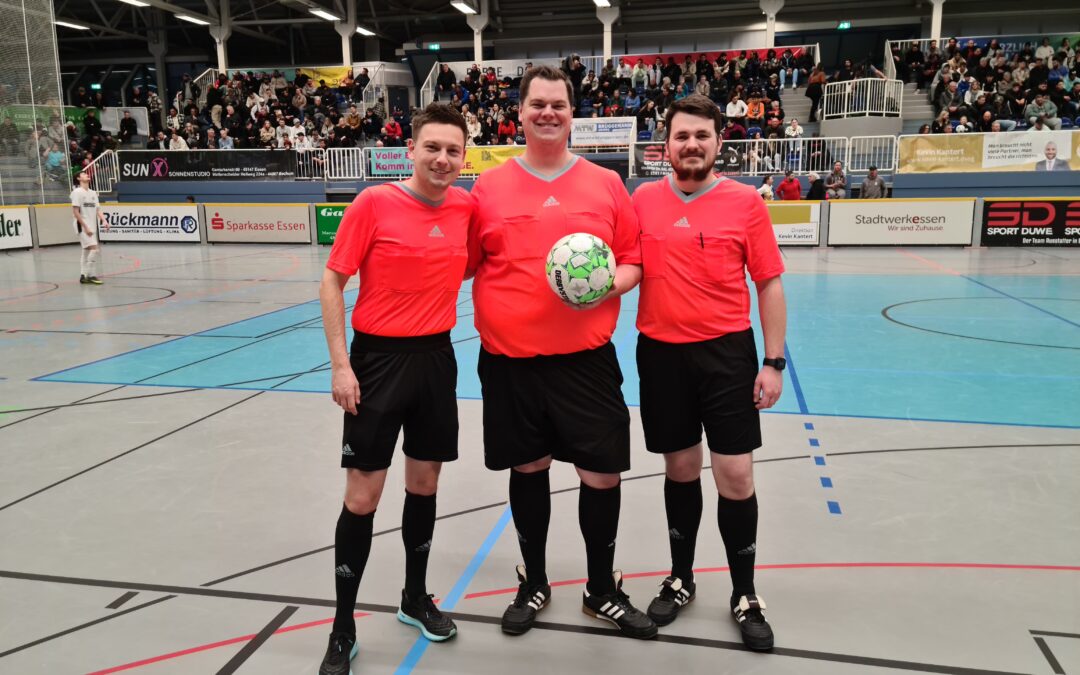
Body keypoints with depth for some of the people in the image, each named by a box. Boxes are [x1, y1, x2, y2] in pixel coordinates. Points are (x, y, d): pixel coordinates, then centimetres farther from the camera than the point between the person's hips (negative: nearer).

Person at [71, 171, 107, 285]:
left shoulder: (93, 193, 14)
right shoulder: (77, 192, -7)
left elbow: (98, 209, 12)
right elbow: (75, 211, -13)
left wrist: (104, 221, -7)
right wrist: (85, 227, -18)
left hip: (92, 226, 8)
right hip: (83, 226, -8)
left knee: (86, 251, 11)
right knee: (94, 249, -17)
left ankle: (83, 276, 16)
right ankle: (91, 275, -13)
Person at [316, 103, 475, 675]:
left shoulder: (465, 206, 0)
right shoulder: (374, 204, -12)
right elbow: (332, 282, -8)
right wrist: (340, 365, -12)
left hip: (436, 356, 4)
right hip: (378, 356, -4)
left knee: (424, 484, 14)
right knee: (362, 496, 1)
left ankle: (415, 599, 35)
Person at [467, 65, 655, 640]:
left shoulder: (606, 184, 5)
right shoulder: (489, 187, 4)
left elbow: (633, 262, 8)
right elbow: (466, 265, 9)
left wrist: (608, 284, -12)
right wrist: (487, 319, -4)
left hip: (586, 359, 0)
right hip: (508, 360, 0)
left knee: (602, 474, 3)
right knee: (528, 469, 12)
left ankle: (602, 591, 27)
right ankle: (533, 584, 35)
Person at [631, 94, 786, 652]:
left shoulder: (745, 201, -3)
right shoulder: (643, 199, 2)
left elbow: (769, 284, 0)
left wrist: (773, 361, -3)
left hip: (727, 352, -1)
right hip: (661, 352, 2)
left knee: (735, 476, 1)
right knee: (680, 469, 13)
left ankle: (745, 595, 22)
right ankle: (680, 579, 33)